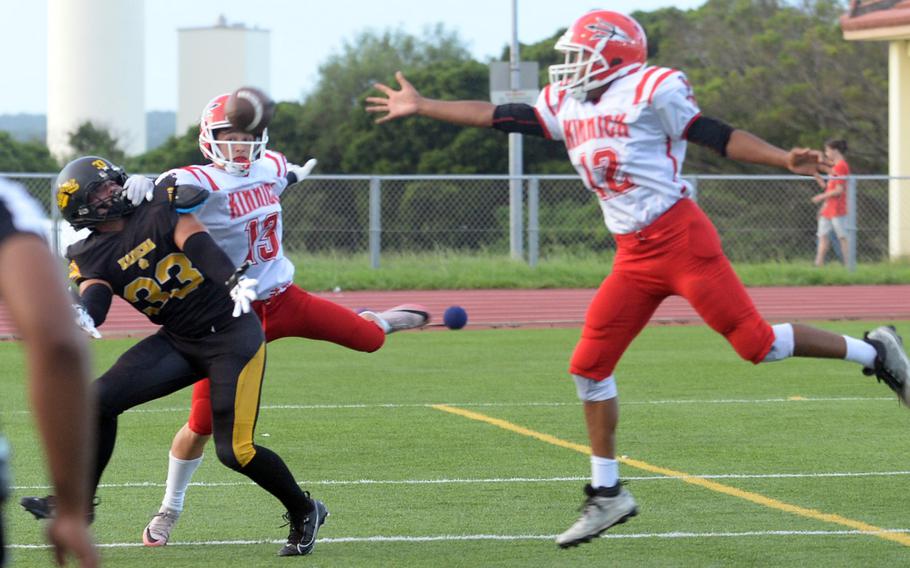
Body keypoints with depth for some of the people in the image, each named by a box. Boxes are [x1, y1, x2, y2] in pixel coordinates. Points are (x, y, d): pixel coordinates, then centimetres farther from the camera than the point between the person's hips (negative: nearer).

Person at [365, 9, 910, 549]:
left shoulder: (650, 91, -8)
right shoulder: (564, 106, 13)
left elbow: (716, 134, -7)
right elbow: (498, 116, 20)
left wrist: (784, 159, -18)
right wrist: (420, 107, 23)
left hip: (681, 238, -7)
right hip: (635, 257, 7)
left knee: (756, 341, -10)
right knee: (590, 365, 2)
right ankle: (606, 493, 11)